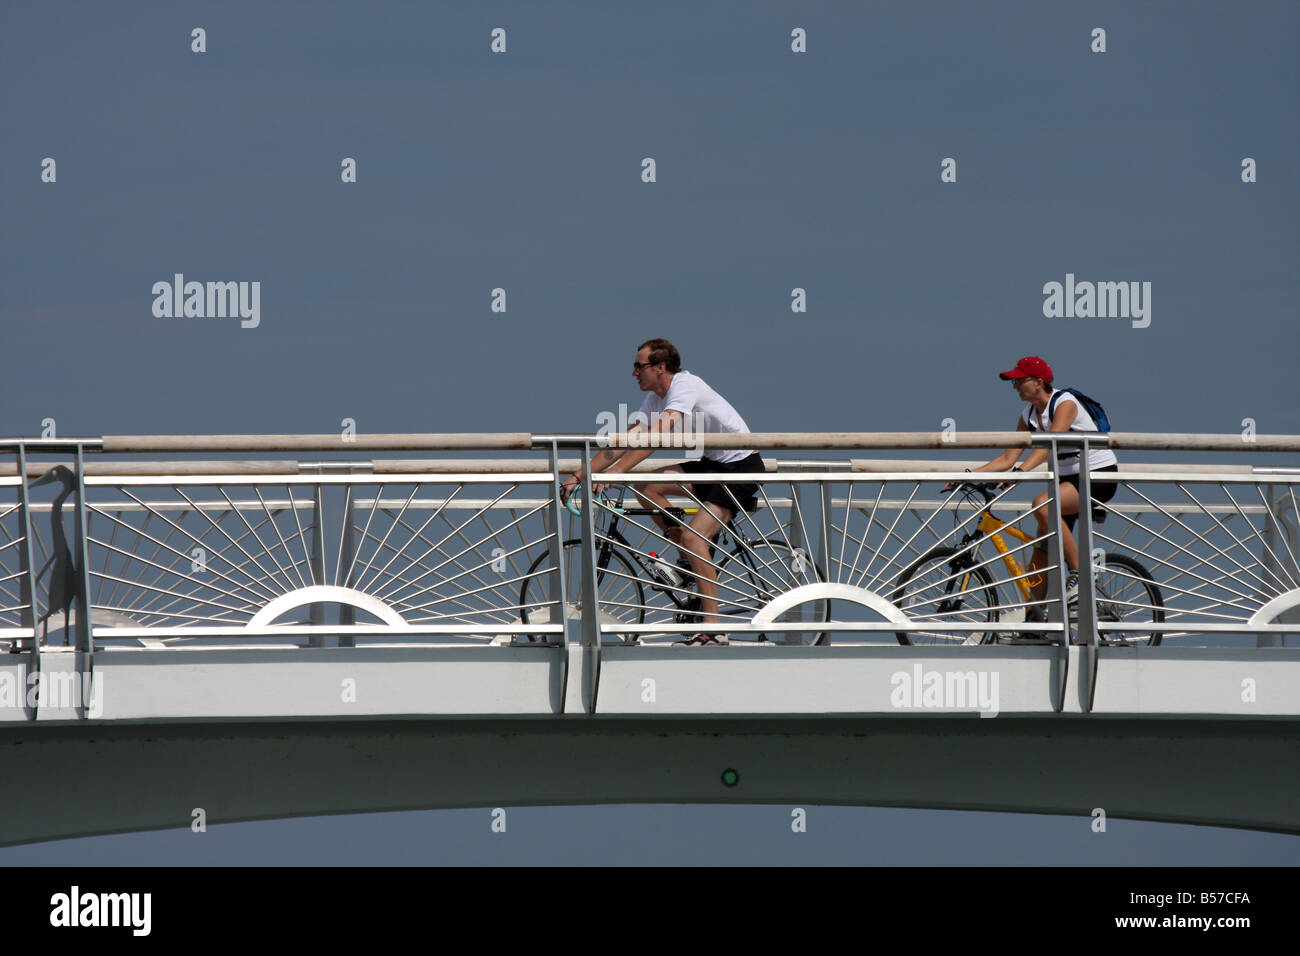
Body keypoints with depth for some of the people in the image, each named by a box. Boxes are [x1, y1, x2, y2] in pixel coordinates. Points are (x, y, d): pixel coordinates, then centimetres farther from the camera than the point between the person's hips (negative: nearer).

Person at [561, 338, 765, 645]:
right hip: (712, 464, 9)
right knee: (645, 487, -6)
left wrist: (615, 472, -41)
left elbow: (657, 435, -34)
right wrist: (579, 476, -2)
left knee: (695, 535, -22)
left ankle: (713, 629, -22)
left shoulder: (685, 385, -21)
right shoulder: (656, 399, 6)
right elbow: (625, 441, 6)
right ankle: (689, 561, 5)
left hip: (742, 467, -9)